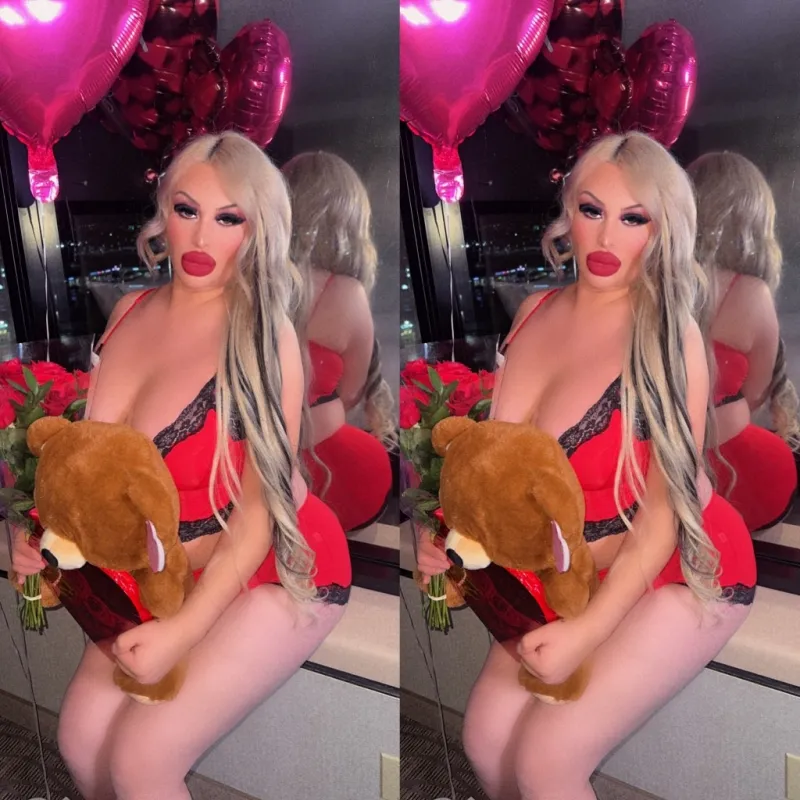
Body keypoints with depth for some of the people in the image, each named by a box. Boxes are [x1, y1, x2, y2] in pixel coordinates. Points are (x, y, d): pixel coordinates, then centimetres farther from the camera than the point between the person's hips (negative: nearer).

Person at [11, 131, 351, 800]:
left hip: (273, 573, -6)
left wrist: (184, 631, -22)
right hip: (163, 570, 6)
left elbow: (261, 507, -19)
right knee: (81, 739, -1)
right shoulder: (131, 311, -1)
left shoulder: (263, 334, -20)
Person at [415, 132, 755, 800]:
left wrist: (590, 630, -25)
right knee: (486, 740, -2)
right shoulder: (536, 311, -2)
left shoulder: (669, 335, -19)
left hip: (678, 574, -5)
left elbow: (665, 511, -19)